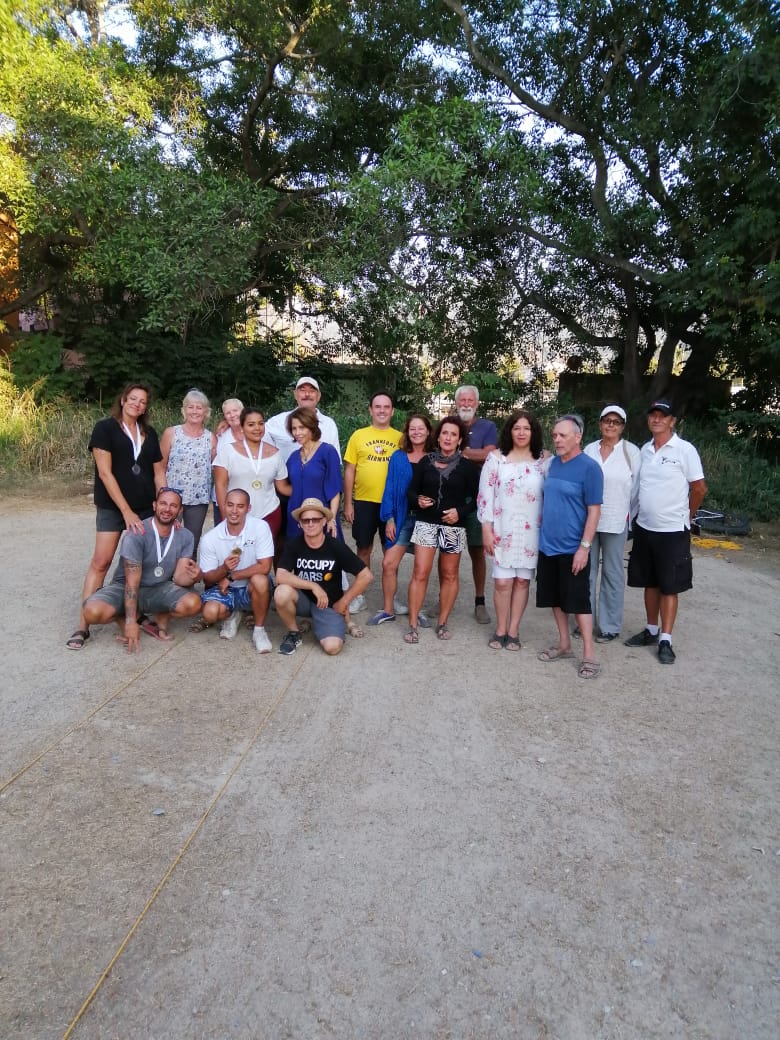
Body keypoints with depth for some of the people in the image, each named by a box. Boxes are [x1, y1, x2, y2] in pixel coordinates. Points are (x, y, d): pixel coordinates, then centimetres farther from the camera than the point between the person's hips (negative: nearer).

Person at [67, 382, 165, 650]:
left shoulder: (149, 434, 12)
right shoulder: (105, 428, -3)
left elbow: (159, 474, 13)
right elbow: (105, 472, -10)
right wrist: (126, 511, -14)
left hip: (145, 508, 5)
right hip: (112, 508, -4)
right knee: (101, 561, -8)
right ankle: (83, 625, -3)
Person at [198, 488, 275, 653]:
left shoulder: (260, 527, -17)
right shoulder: (210, 538, -11)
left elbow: (264, 567, -21)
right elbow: (207, 579, -5)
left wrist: (231, 576, -19)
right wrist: (224, 569, -27)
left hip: (253, 589, -2)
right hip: (224, 588, 2)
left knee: (260, 580, -36)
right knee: (210, 613, -28)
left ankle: (259, 629, -11)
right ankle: (232, 615, 12)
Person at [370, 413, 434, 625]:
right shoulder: (398, 458, 4)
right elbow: (390, 489, 3)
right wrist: (389, 519, -3)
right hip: (403, 518, 1)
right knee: (389, 563, -4)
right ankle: (388, 610, 11)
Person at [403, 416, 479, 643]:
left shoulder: (466, 467, 1)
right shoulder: (425, 462, 4)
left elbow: (475, 498, 3)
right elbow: (411, 490, 9)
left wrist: (460, 512, -13)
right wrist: (417, 500, -12)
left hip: (453, 526, 0)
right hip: (426, 523, 0)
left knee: (449, 575, 8)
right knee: (420, 573, -6)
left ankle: (442, 623, 20)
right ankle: (413, 624, 1)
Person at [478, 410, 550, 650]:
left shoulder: (544, 460, 3)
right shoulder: (496, 458, 0)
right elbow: (486, 494, -1)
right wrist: (486, 529, -5)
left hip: (531, 531, 1)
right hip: (502, 530, -1)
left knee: (522, 581, 6)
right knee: (502, 582, -1)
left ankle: (513, 631, 18)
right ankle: (500, 630, 15)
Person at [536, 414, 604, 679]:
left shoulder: (589, 467, -12)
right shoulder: (553, 463, 7)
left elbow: (594, 511, -14)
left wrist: (584, 547, -17)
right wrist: (540, 530, 13)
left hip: (572, 549, -6)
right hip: (548, 546, 7)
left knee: (579, 601, 0)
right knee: (555, 598, 14)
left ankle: (589, 655, 9)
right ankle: (564, 645, 28)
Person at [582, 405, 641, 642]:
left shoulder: (631, 451, -2)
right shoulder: (590, 449, 6)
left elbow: (636, 487, 0)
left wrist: (627, 514, 0)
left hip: (615, 522, -3)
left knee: (612, 573, 6)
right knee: (587, 570, 8)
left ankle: (609, 625, 16)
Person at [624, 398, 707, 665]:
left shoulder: (685, 450, -10)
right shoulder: (644, 450, 6)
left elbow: (699, 489, -5)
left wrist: (683, 515, 6)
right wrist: (644, 513, 10)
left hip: (672, 530, -5)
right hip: (644, 527, 5)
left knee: (669, 587, 3)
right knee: (650, 583, 14)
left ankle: (665, 640, 9)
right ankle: (651, 630, 27)